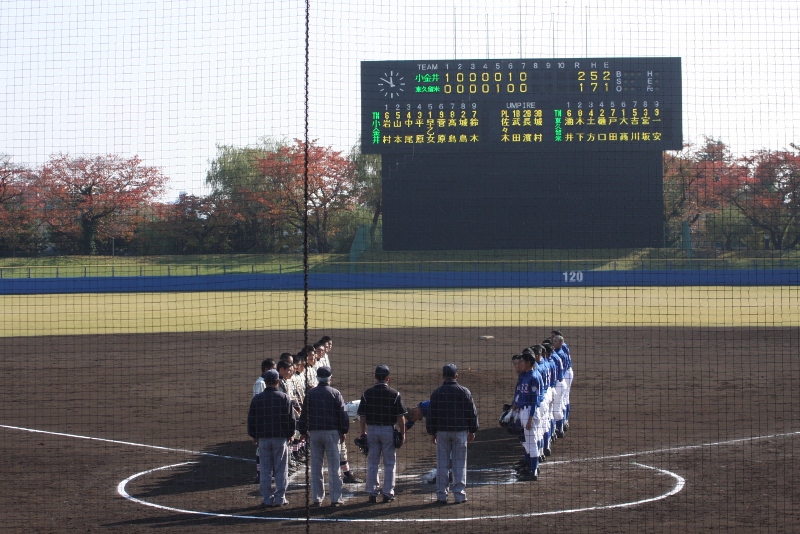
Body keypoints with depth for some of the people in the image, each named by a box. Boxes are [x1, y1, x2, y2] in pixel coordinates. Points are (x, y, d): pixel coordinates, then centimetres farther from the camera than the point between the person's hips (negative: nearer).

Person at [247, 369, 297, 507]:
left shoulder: (257, 399, 1)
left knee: (265, 470, 6)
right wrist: (290, 434, 13)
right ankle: (280, 498, 4)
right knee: (281, 470, 5)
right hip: (281, 438, -1)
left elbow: (251, 420, 5)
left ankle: (267, 499, 6)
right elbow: (291, 419, -1)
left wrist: (254, 436, 17)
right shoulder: (284, 398, -3)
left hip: (263, 439, 1)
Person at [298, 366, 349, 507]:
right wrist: (344, 431, 7)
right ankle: (335, 499, -1)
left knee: (315, 467, 7)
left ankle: (316, 499, 7)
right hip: (331, 432, -2)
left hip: (314, 432, 2)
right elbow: (342, 414, -2)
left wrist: (304, 432, 15)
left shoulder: (310, 393, 4)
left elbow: (304, 414, 7)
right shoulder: (335, 393, -2)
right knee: (333, 467, 1)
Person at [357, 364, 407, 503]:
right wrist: (402, 433, 5)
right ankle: (388, 493, 8)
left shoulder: (367, 393, -3)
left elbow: (362, 416, -1)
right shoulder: (394, 394, -7)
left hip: (371, 430, 1)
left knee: (372, 464, 9)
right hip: (388, 430, -1)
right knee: (389, 464, 8)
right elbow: (400, 416, -5)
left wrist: (362, 433, 9)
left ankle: (372, 493, 11)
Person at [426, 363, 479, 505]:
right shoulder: (464, 392, -3)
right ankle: (459, 494, 4)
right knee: (460, 464, 4)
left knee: (441, 463, 5)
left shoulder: (436, 393, -2)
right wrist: (472, 431, 10)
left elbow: (432, 414, 2)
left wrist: (432, 433, 11)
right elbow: (472, 412, 0)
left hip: (442, 431, 1)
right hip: (460, 430, -1)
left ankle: (441, 495, 5)